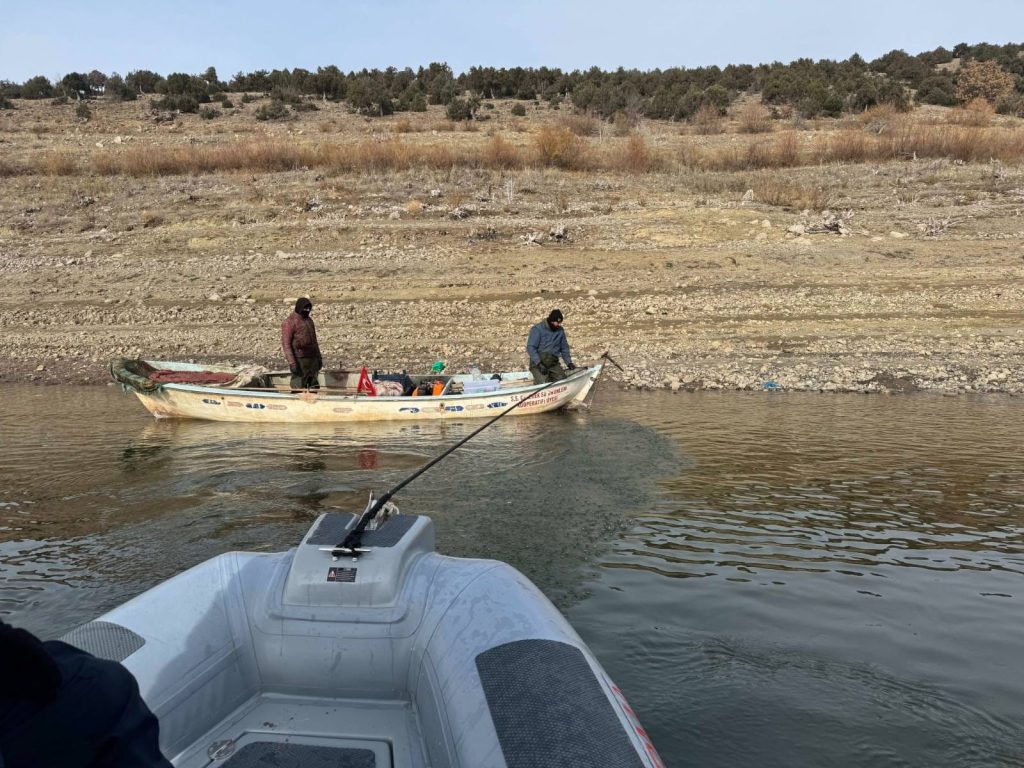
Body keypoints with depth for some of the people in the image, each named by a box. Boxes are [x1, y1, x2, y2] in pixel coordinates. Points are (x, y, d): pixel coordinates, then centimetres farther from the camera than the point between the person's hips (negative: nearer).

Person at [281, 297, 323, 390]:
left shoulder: (309, 320, 15)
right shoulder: (290, 322, -8)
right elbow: (286, 343, -13)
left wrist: (319, 357, 19)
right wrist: (291, 362, -20)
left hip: (312, 359, 8)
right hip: (299, 360, -8)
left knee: (314, 386, 8)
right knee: (299, 389, -9)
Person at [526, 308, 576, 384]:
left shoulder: (560, 331, 9)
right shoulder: (537, 329, -10)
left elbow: (564, 349, 17)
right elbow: (530, 348, -16)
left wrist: (569, 362, 3)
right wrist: (539, 364, -25)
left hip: (553, 363, 5)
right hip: (537, 362, -5)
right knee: (544, 383, -24)